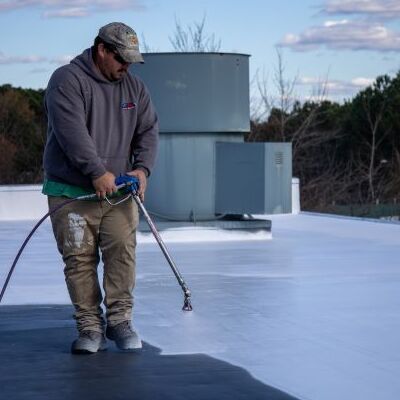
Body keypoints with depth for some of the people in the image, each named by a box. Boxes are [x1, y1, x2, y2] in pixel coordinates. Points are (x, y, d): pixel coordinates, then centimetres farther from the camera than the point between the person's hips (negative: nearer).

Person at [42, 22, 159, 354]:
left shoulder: (134, 87, 11)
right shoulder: (67, 81, -10)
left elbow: (148, 130, 9)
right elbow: (71, 131, -21)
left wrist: (142, 168, -10)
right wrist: (98, 172, -26)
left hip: (118, 191, 4)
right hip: (71, 191, -4)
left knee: (122, 249, -9)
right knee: (79, 260, -3)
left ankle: (120, 320, 2)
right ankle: (90, 328, 5)